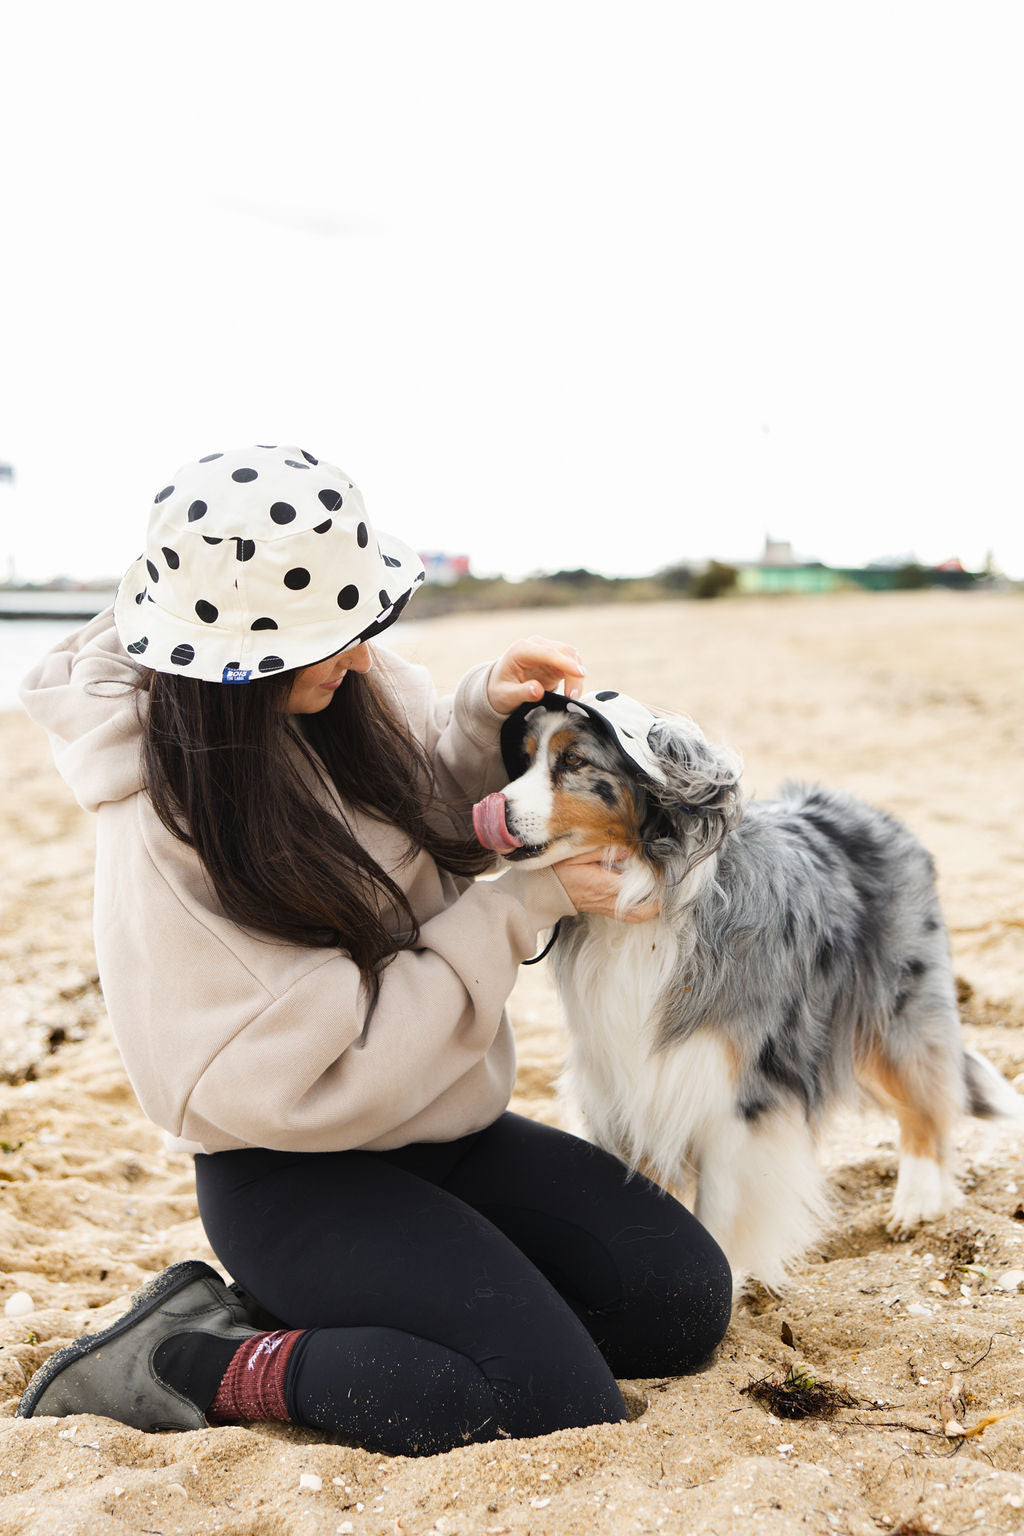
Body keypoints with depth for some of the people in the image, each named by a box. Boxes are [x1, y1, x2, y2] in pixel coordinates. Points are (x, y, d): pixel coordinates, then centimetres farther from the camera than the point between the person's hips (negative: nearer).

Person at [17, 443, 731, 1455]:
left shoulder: (356, 692, -4)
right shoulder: (164, 826, -24)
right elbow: (310, 1073, -24)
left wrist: (484, 717, -6)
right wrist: (522, 909, -20)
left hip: (445, 1130, 8)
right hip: (296, 1175, -8)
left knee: (685, 1303, -1)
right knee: (554, 1404, -22)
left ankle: (294, 1315, 6)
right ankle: (195, 1360, -4)